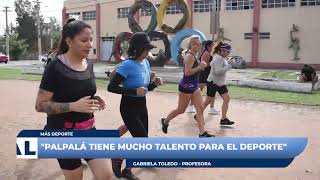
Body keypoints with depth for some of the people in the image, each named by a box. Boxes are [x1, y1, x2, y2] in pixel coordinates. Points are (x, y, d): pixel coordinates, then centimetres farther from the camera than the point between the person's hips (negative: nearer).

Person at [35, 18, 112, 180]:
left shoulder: (89, 64, 3)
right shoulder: (55, 67, -16)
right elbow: (40, 105, -16)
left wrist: (94, 100, -2)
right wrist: (73, 106, -28)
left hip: (88, 129, 6)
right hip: (64, 133, -5)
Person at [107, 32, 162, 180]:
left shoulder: (146, 63, 3)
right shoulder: (127, 65, -20)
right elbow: (111, 87, -23)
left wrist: (155, 83, -9)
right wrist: (134, 91, -29)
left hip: (142, 106, 8)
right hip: (129, 108, -7)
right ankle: (118, 158, 19)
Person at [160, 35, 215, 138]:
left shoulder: (193, 55, 11)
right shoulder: (190, 56, -17)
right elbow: (187, 72, -26)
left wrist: (201, 66, 9)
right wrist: (200, 67, -23)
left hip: (194, 86, 9)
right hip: (186, 86, -9)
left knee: (200, 109, 2)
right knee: (181, 110, 7)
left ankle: (202, 133, 5)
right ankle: (165, 121, 30)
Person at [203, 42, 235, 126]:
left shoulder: (222, 58, 10)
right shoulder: (218, 58, -19)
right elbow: (218, 71, -29)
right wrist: (229, 65, -28)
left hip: (220, 83, 9)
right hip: (213, 82, -9)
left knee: (226, 99, -1)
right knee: (208, 101, 3)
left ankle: (223, 119, 2)